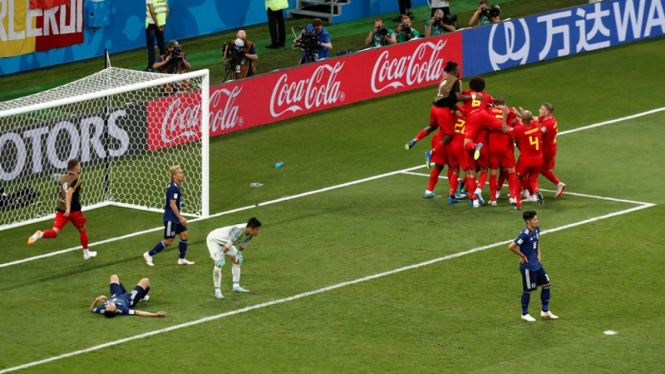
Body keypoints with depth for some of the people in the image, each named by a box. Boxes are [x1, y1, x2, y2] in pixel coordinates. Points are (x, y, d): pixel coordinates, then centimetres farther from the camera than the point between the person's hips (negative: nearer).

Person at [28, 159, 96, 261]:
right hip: (73, 210, -5)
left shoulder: (63, 178, 10)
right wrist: (68, 208, -33)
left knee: (54, 232, -4)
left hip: (61, 209, 5)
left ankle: (40, 234, -35)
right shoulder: (76, 179, -11)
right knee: (82, 230, 19)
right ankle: (86, 253, 31)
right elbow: (69, 192, -26)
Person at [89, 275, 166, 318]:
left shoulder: (102, 309, -40)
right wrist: (155, 315, -57)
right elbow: (139, 313, -49)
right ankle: (142, 298, 40)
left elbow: (91, 309, -19)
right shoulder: (121, 309, -49)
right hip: (129, 300, -3)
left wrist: (96, 300, -37)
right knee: (145, 281, 6)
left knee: (114, 277, 24)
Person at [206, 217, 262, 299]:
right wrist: (221, 257, -30)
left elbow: (243, 244, 5)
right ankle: (217, 291, -19)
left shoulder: (250, 234, -13)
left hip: (224, 240, 9)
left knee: (237, 260, 7)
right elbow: (229, 244, -35)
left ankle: (236, 286, 14)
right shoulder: (238, 231, -40)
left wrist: (239, 254, 14)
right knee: (219, 264, -22)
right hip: (213, 240, -9)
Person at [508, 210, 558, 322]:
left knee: (546, 284, 12)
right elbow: (511, 246, -29)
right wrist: (522, 256, -17)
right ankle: (525, 314, 23)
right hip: (528, 266, -8)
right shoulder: (525, 234, -25)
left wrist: (538, 253, 8)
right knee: (528, 290, 5)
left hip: (537, 264, 8)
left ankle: (545, 311, 25)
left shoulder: (536, 229, 0)